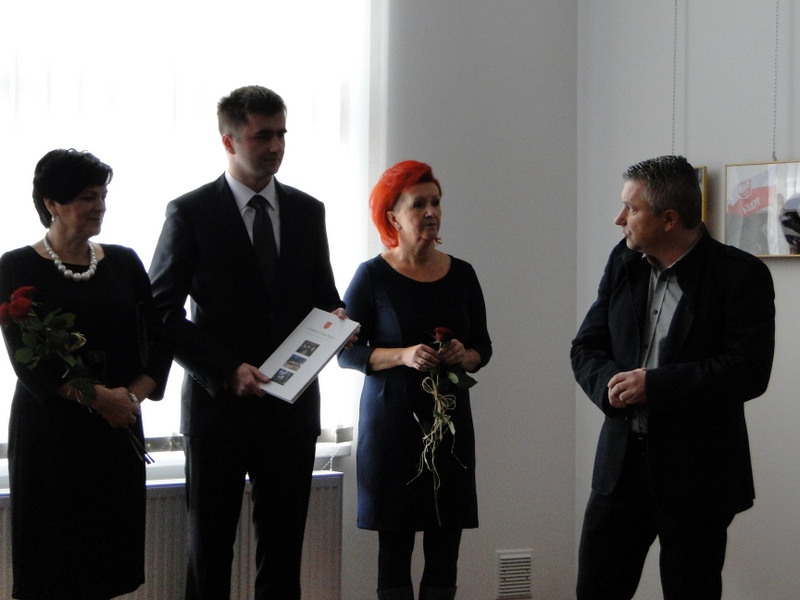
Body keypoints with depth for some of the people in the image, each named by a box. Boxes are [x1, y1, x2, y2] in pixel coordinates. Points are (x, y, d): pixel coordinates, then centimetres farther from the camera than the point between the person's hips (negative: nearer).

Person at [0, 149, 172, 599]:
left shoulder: (124, 262, 9)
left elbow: (159, 340, 5)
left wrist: (134, 395, -12)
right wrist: (96, 396, -19)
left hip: (118, 428, 3)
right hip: (50, 430, -3)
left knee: (108, 552, 5)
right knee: (54, 550, 1)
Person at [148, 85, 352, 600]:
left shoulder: (309, 211, 9)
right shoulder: (191, 214, -5)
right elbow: (162, 314, -7)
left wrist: (335, 316, -7)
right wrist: (226, 371, -18)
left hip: (291, 405, 4)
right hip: (219, 402, -3)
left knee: (283, 555, 9)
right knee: (209, 556, 8)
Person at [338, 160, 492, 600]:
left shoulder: (461, 274, 8)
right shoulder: (373, 276, -2)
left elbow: (483, 345, 14)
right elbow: (346, 352, -3)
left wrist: (465, 357, -8)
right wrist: (403, 356, -17)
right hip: (392, 421, -3)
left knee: (445, 547, 2)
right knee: (395, 546, -2)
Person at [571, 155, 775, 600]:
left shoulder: (741, 275, -11)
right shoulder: (624, 262, 6)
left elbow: (749, 371, -20)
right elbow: (586, 347, 7)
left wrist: (654, 384, -22)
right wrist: (611, 384, -16)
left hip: (698, 473, -5)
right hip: (622, 462, 5)